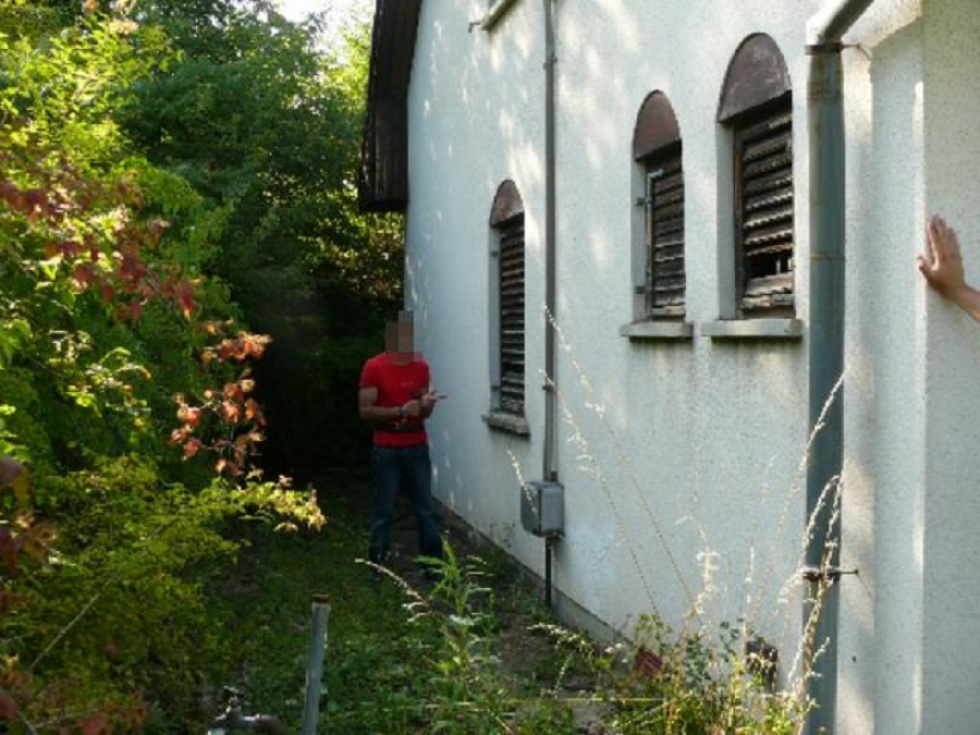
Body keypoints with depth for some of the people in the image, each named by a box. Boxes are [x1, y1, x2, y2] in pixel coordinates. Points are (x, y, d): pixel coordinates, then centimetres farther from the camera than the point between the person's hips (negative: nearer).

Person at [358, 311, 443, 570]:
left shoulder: (421, 366, 7)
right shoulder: (374, 367, -6)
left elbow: (425, 412, 12)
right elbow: (365, 410, -10)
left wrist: (426, 404, -11)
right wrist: (401, 410, -19)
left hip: (417, 448, 4)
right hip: (386, 450, -4)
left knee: (426, 509, 5)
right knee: (384, 511, 2)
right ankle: (376, 568, 11)